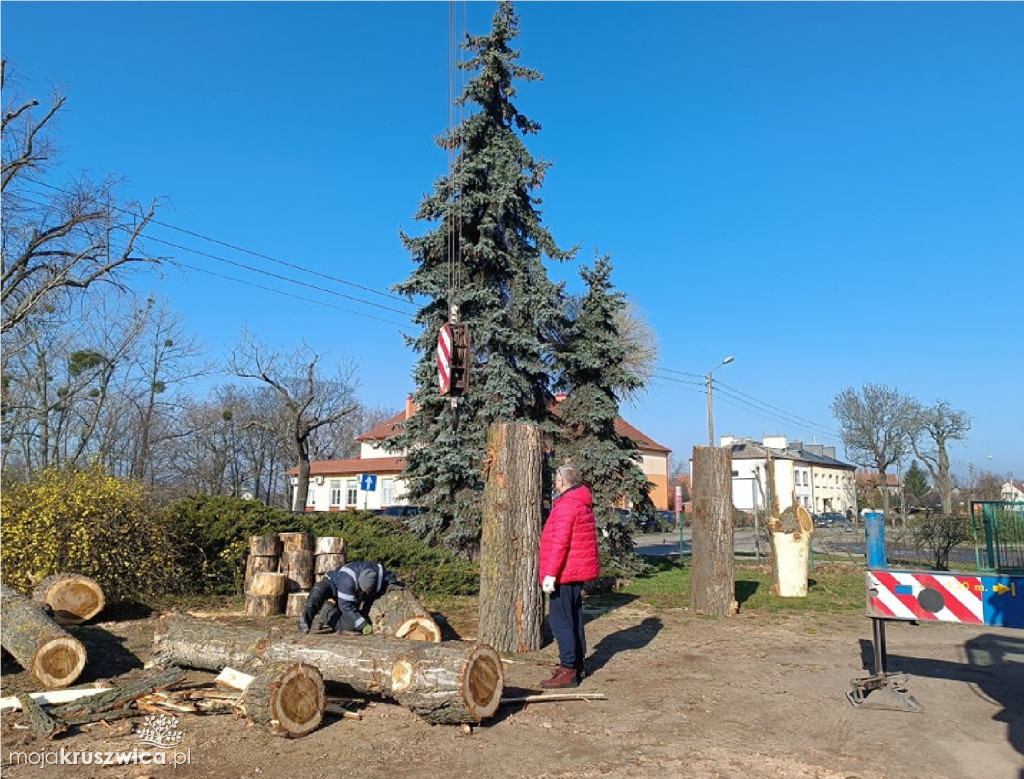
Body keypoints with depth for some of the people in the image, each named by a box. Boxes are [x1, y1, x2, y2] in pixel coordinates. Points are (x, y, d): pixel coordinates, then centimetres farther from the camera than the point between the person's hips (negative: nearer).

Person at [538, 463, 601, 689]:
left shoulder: (566, 505, -18)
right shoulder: (583, 503, 14)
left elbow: (560, 542, -24)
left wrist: (550, 573, -24)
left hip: (565, 573, -10)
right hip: (579, 570, 11)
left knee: (560, 621, -6)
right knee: (574, 618, 18)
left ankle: (568, 671, -3)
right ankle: (577, 664, 28)